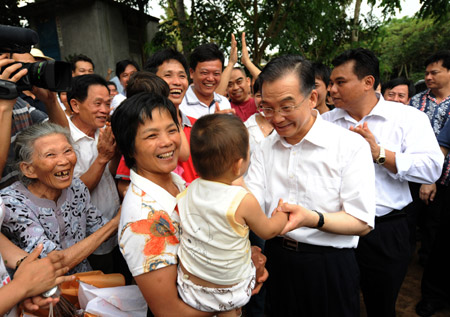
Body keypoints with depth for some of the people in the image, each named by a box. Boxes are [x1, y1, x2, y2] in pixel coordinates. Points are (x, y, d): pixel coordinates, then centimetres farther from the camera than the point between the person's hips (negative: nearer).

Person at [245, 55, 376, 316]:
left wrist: (312, 219, -33)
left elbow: (362, 223, -16)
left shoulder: (351, 146, -13)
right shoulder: (265, 148, 3)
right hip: (277, 258, 4)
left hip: (329, 267, -3)